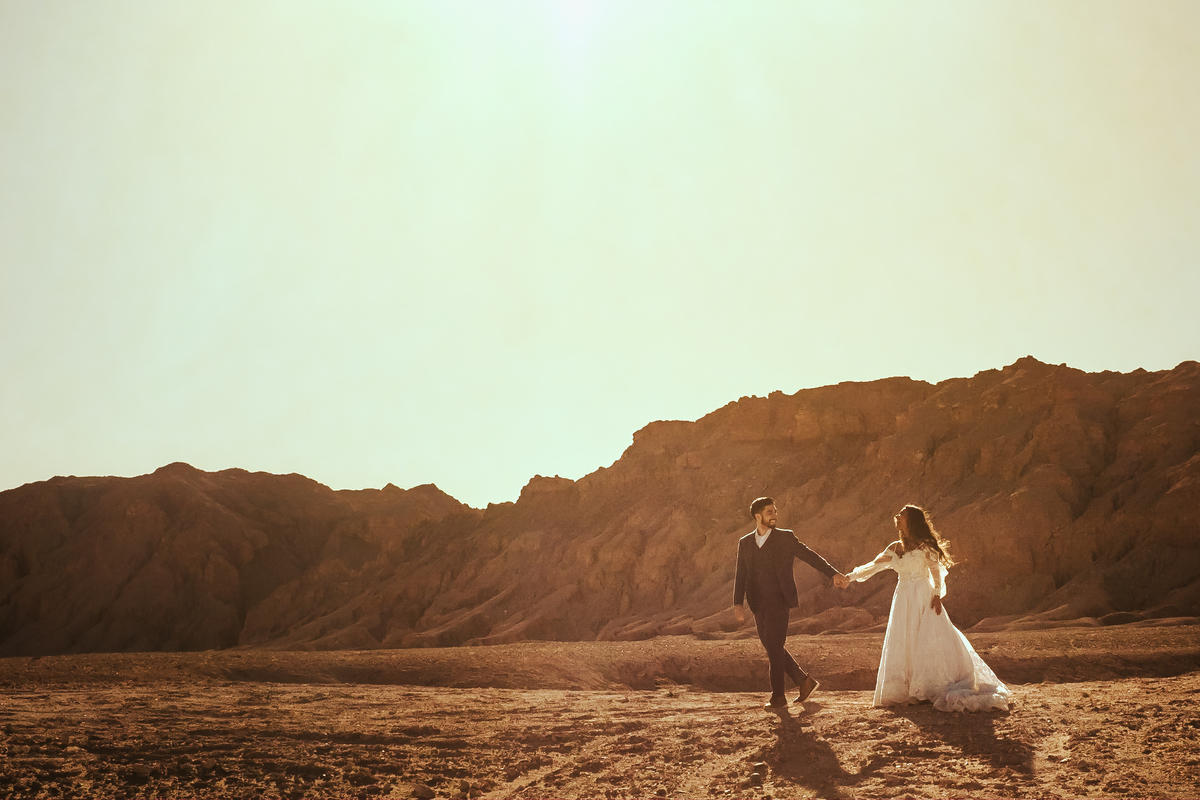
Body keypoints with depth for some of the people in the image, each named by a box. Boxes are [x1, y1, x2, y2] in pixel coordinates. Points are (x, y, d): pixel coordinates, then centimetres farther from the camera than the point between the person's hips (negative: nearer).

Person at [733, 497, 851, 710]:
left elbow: (810, 556, 0)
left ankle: (778, 696, 3)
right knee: (772, 648, 8)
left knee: (774, 647, -8)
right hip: (758, 604, 4)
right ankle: (804, 681, 24)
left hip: (779, 602, -4)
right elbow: (740, 575, 7)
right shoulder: (744, 543, 8)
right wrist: (737, 604, -3)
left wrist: (833, 573, -11)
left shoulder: (785, 538, 1)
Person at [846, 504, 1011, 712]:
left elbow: (936, 571, -2)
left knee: (931, 640, -8)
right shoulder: (895, 548, 11)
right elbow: (873, 566, 11)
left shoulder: (924, 546, -3)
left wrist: (937, 594, -13)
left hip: (924, 599, -6)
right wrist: (850, 576, 4)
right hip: (904, 600, 6)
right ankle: (909, 692, 6)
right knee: (902, 645, 2)